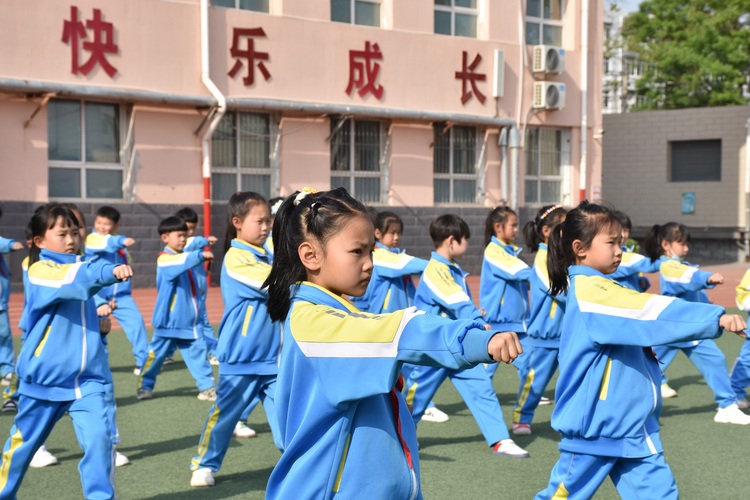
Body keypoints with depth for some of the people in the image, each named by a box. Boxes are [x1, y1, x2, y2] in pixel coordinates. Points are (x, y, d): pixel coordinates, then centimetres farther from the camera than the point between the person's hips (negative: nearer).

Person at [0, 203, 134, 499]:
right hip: (44, 377, -4)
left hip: (87, 377, 4)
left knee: (99, 438, -13)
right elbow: (72, 280, -36)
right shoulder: (39, 271, -12)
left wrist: (100, 321, 3)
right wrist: (110, 272, -51)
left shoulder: (79, 266, 8)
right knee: (24, 442, 13)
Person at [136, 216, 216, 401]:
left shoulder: (183, 257, 13)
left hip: (189, 321, 6)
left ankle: (207, 387, 3)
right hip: (168, 321, -6)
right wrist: (200, 255, -47)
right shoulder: (164, 259, -12)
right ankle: (145, 386, 21)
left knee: (198, 352, 1)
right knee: (156, 354, 5)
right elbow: (180, 263, -35)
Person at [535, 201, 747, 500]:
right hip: (595, 427, -9)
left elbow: (643, 326, 16)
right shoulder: (587, 290, -20)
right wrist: (716, 318, -29)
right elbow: (652, 312, -27)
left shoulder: (600, 289, 11)